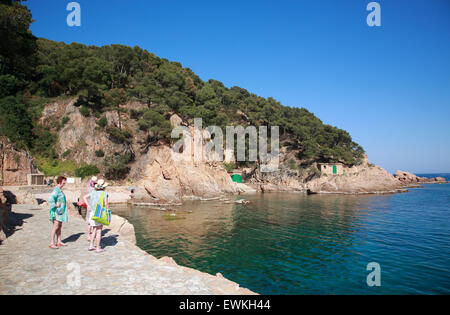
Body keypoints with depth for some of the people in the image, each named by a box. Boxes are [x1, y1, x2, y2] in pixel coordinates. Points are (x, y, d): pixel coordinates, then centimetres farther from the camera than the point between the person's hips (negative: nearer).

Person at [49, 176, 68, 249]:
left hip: (61, 211, 10)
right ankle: (52, 243, -4)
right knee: (55, 227, -9)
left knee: (59, 226, 14)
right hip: (57, 211, -10)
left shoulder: (60, 190, 14)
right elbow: (50, 199, -30)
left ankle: (59, 242, 21)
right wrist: (55, 205, -25)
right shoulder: (56, 190, -16)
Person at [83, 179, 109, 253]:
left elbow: (84, 197, 11)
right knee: (99, 231, 1)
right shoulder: (104, 193, -9)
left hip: (92, 213, 6)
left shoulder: (93, 192, 9)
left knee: (95, 231, 19)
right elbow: (106, 204, -13)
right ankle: (98, 248, 5)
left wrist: (88, 205, 8)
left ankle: (91, 246, 21)